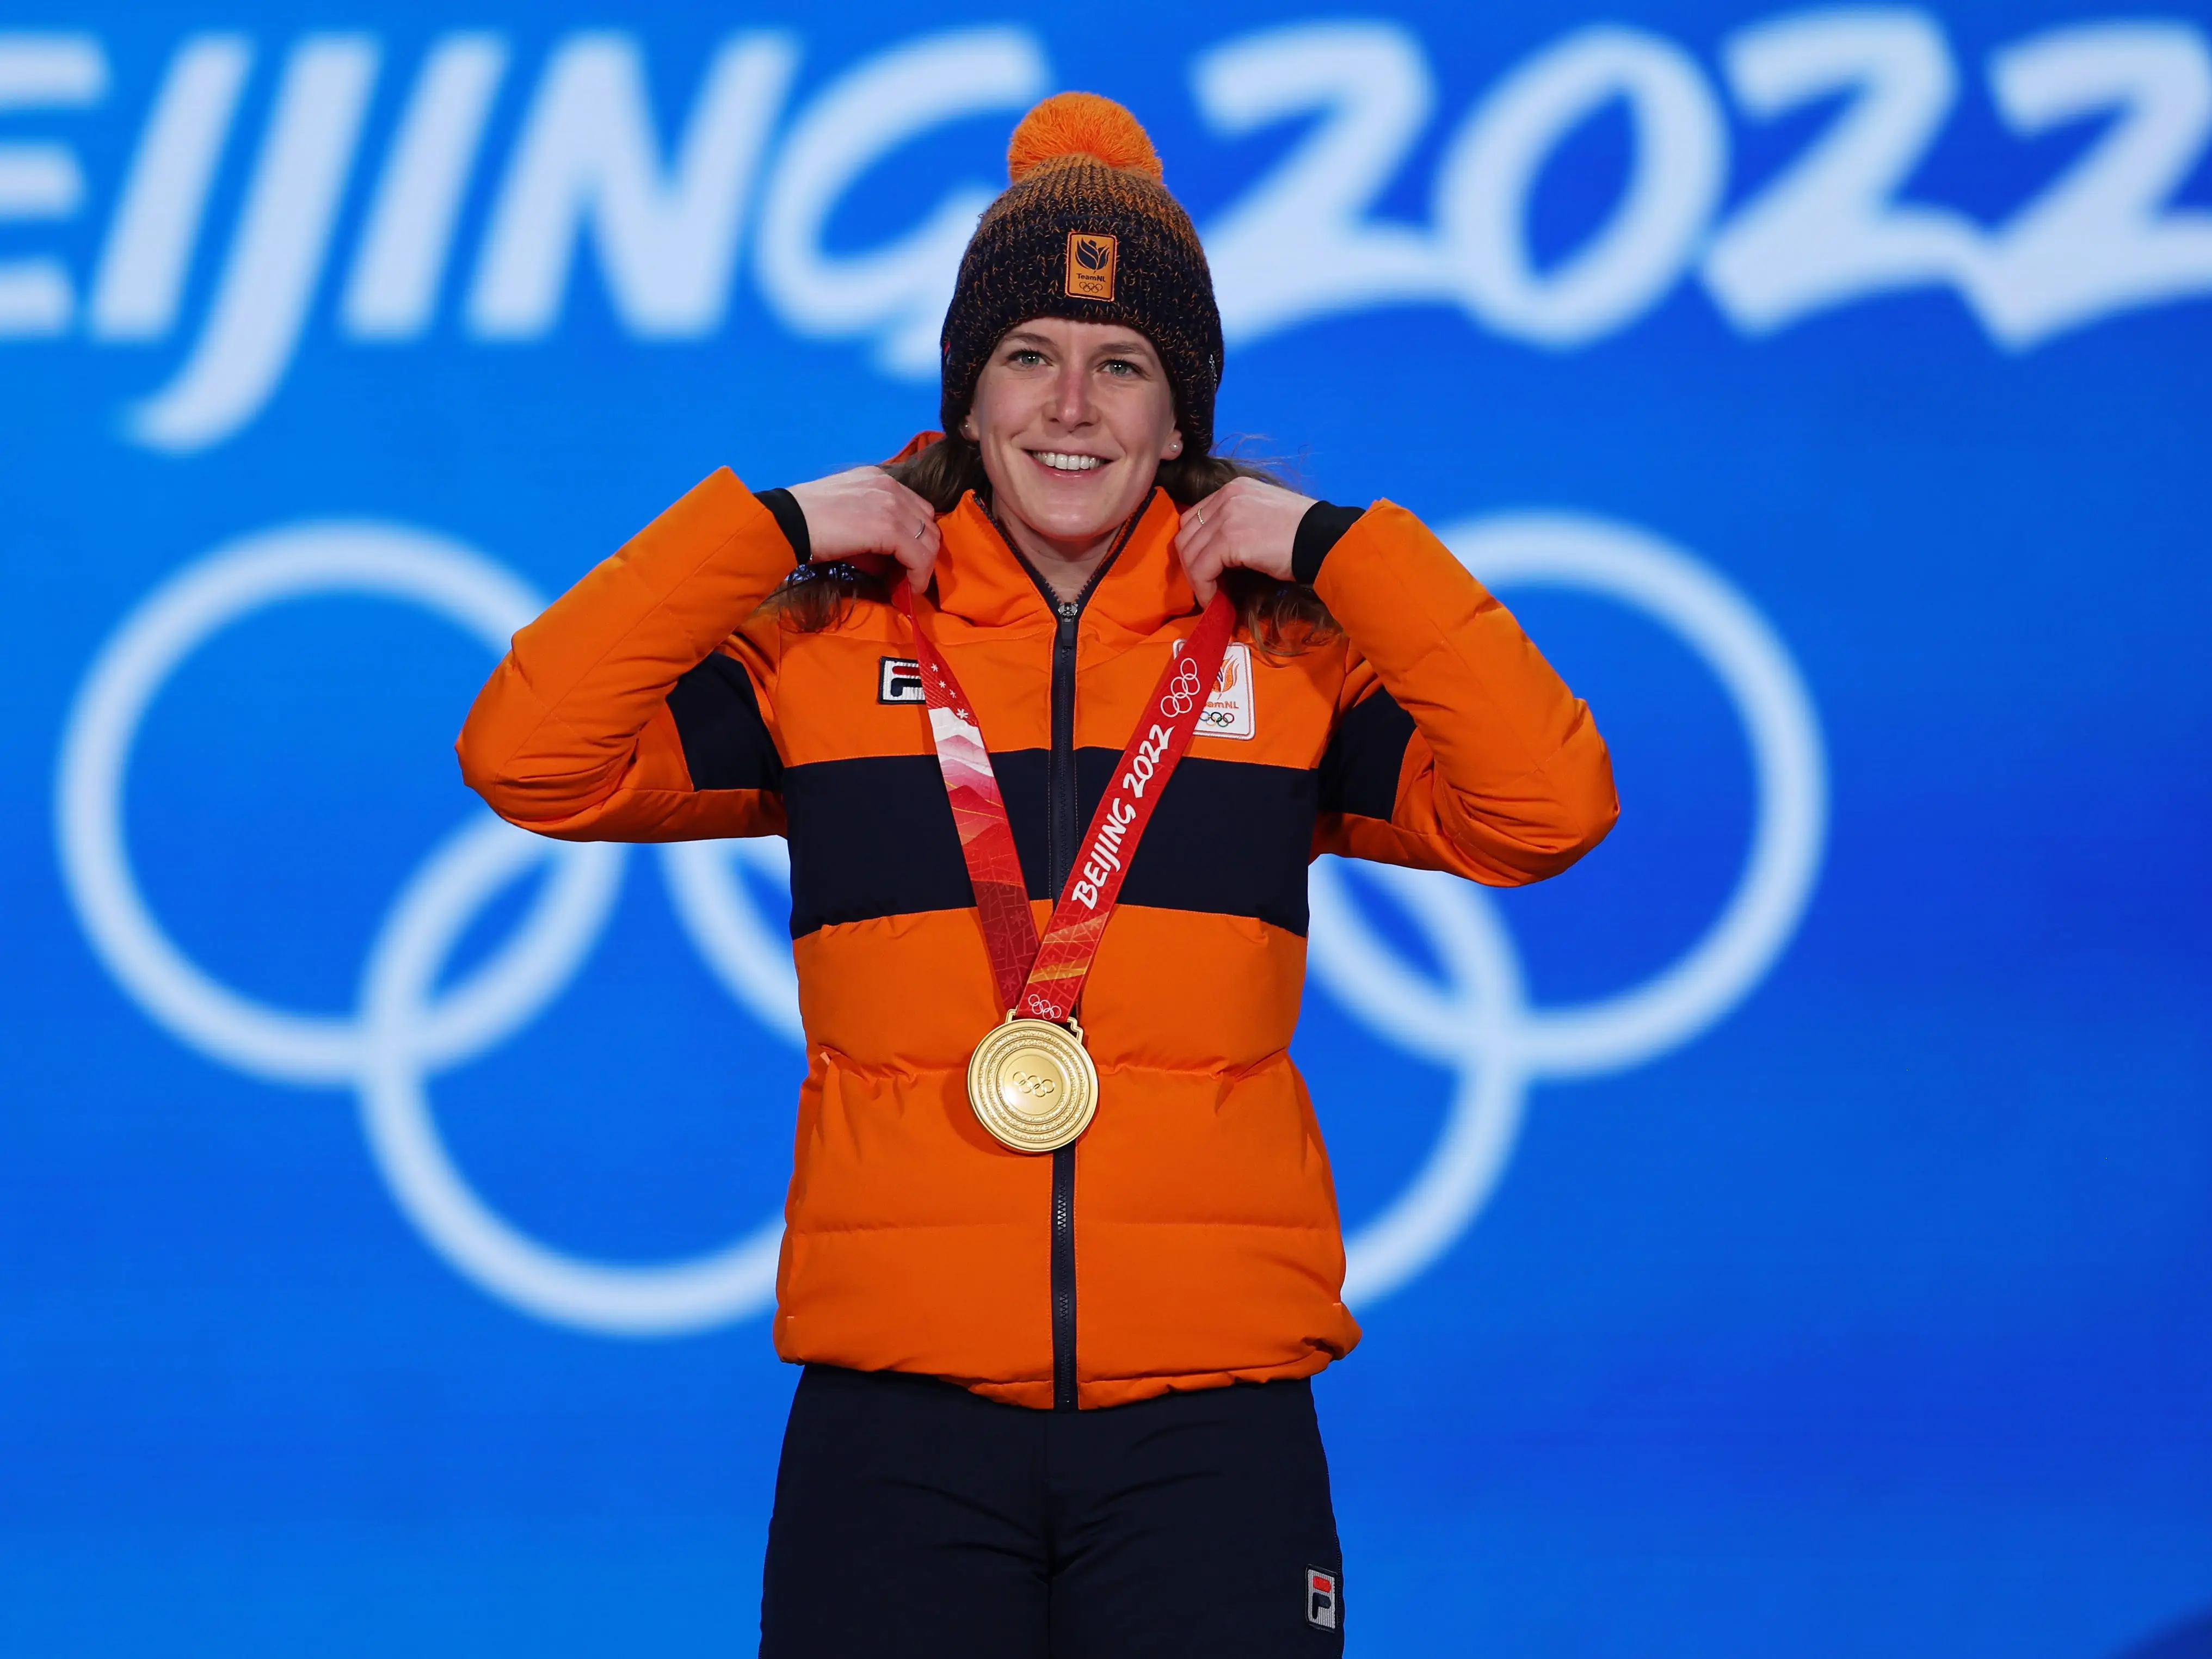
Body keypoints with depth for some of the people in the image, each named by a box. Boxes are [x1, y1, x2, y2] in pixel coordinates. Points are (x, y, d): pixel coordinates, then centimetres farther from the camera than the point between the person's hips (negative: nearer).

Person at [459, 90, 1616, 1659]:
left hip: (1210, 1415, 0)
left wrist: (1343, 552, -3)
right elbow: (529, 758, -3)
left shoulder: (1296, 652, 8)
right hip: (899, 1424, 0)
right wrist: (768, 532, -3)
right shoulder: (828, 647, 7)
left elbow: (1548, 808, -4)